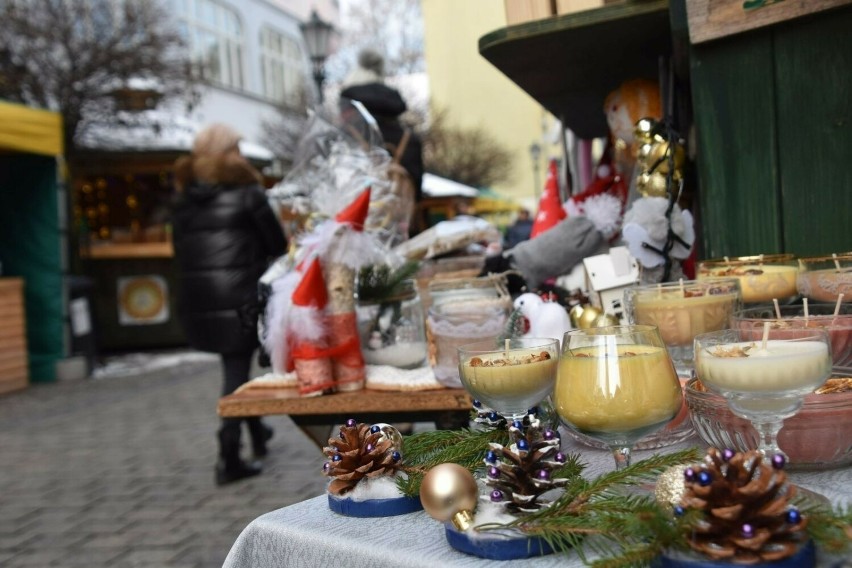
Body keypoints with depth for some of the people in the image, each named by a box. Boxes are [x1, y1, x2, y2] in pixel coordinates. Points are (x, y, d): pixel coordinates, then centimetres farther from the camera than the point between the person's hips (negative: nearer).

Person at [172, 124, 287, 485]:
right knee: (237, 367, 1)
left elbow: (180, 251, 13)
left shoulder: (184, 201, 11)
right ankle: (228, 457, 0)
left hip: (196, 300, 5)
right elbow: (277, 244, -2)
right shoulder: (246, 193, -4)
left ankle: (255, 430, 32)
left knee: (235, 363, 19)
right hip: (240, 296, -5)